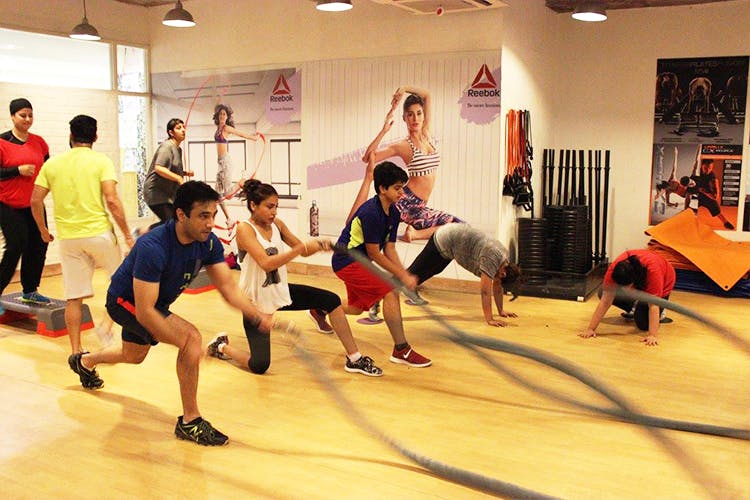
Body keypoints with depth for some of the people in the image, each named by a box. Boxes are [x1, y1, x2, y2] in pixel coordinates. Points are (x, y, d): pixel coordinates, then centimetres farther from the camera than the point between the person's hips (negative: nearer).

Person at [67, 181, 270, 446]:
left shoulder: (209, 243, -20)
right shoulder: (153, 247, -39)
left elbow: (228, 288, -18)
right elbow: (145, 312, -39)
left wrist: (259, 319, -34)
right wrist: (187, 346, -41)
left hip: (150, 303, 8)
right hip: (124, 301, -8)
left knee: (133, 356, 33)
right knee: (191, 337, -28)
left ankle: (84, 362, 66)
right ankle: (189, 422, -15)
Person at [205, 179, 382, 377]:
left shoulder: (277, 224, 0)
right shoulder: (244, 229, -19)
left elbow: (303, 250, 8)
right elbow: (266, 263, -32)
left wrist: (319, 246, -14)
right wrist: (302, 248, -36)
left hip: (281, 291, 7)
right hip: (256, 301, -6)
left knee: (332, 301, -5)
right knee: (259, 366, -9)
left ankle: (354, 359, 5)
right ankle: (221, 346, 23)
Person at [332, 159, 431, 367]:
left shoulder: (394, 213, 2)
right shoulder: (371, 213, -25)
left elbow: (389, 249, 4)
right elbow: (374, 254, -21)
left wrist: (405, 274, -9)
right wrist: (402, 276, -18)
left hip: (359, 261, 10)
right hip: (347, 261, -10)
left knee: (357, 307, 23)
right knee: (390, 292, -20)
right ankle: (401, 350, -15)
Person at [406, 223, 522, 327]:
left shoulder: (504, 257, -5)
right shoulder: (492, 259, -30)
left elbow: (497, 285, 5)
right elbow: (486, 291, -30)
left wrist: (501, 311, 7)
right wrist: (489, 319, -27)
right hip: (444, 240, -9)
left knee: (433, 270, 26)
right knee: (416, 271, 4)